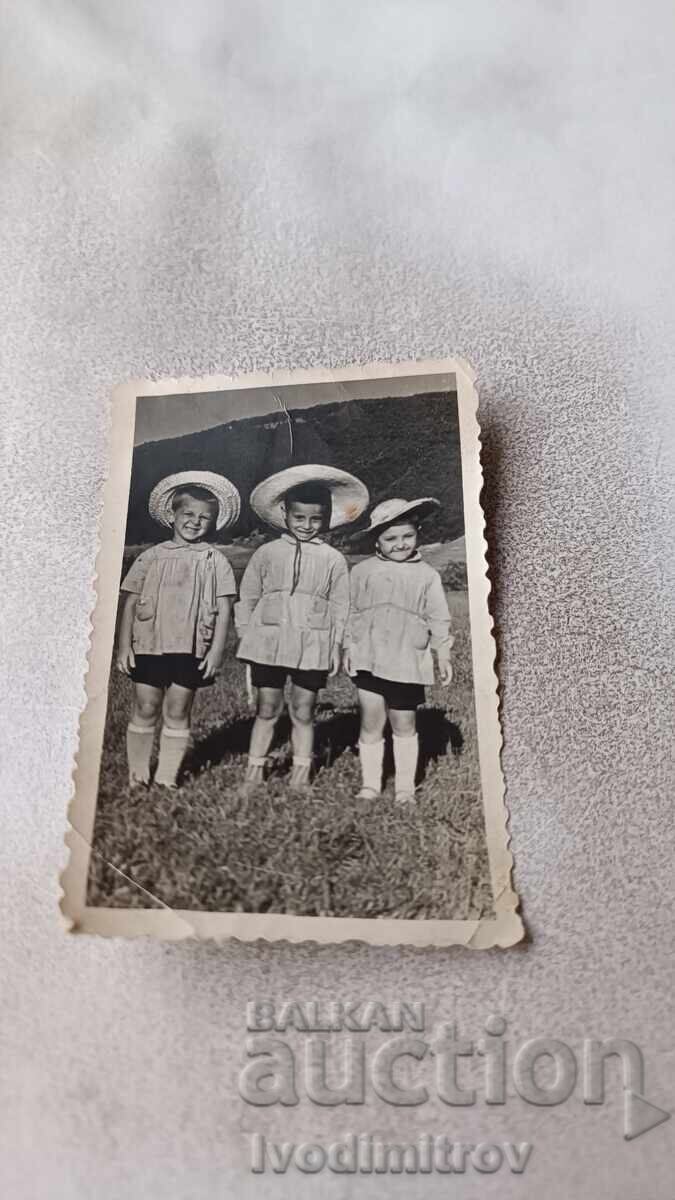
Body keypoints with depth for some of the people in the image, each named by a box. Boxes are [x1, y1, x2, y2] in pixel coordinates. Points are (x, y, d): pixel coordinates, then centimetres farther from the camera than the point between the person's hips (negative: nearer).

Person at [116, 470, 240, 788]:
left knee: (177, 713, 7)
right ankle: (137, 775, 22)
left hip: (191, 649, -1)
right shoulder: (152, 557, 4)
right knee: (145, 709, 7)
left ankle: (167, 777, 20)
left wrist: (216, 650, -7)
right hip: (148, 645, 1)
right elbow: (130, 602, 5)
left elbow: (224, 609, -1)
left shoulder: (215, 561, 1)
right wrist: (124, 645, -1)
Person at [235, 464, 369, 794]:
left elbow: (339, 606, 5)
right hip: (269, 643, 1)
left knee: (303, 713, 10)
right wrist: (246, 636, 4)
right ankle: (254, 771, 23)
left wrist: (336, 646, 2)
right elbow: (247, 597, 8)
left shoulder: (333, 559, 2)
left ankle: (301, 775, 24)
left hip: (313, 647, 0)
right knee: (267, 709, 10)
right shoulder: (267, 553, 4)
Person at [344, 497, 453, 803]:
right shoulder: (362, 571, 5)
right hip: (368, 659, 1)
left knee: (404, 725, 9)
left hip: (408, 662, 0)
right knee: (371, 722, 3)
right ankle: (370, 783, 18)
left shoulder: (426, 576, 4)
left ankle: (405, 786, 23)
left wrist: (443, 655, 4)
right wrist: (348, 648, 6)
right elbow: (351, 612, 10)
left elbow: (438, 619, 7)